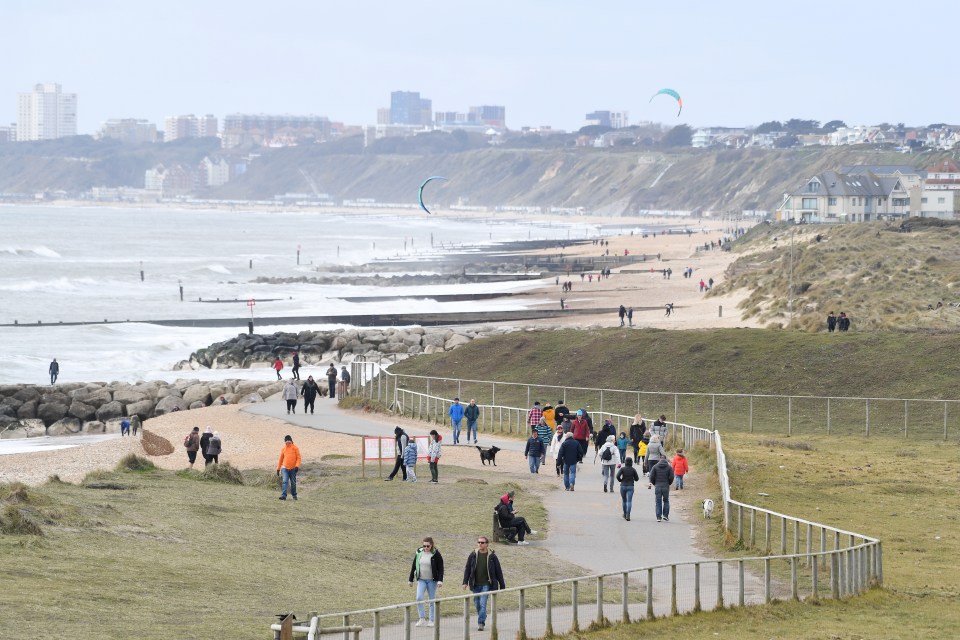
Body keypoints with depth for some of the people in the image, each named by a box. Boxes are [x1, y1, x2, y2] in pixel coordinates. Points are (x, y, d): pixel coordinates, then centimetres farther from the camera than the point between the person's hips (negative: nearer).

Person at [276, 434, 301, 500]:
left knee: (293, 483, 9)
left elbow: (298, 458, -3)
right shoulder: (283, 449, 5)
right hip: (285, 468, 1)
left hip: (293, 469, -1)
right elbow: (281, 459, 13)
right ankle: (283, 495, -21)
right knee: (285, 481, -14)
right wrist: (278, 468, 13)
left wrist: (297, 466, -17)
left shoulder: (295, 448, -2)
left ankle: (294, 495, 25)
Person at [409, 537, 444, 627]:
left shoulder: (436, 554, -7)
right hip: (421, 580, 3)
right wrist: (411, 579, 12)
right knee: (419, 598, -13)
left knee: (432, 600, 4)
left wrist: (440, 580, -17)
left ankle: (431, 620, 13)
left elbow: (441, 568, -7)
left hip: (432, 580, -3)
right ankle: (422, 619, -6)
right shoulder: (419, 553, 3)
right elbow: (413, 566, 11)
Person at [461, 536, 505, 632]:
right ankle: (481, 620, 29)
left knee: (483, 604, -14)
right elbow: (467, 569, 6)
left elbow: (498, 571, 2)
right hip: (475, 584, 3)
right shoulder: (473, 555, 3)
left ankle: (481, 623, -13)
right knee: (477, 604, 10)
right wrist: (465, 582, -3)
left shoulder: (492, 556, -3)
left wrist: (502, 585, 3)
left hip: (486, 584, -3)